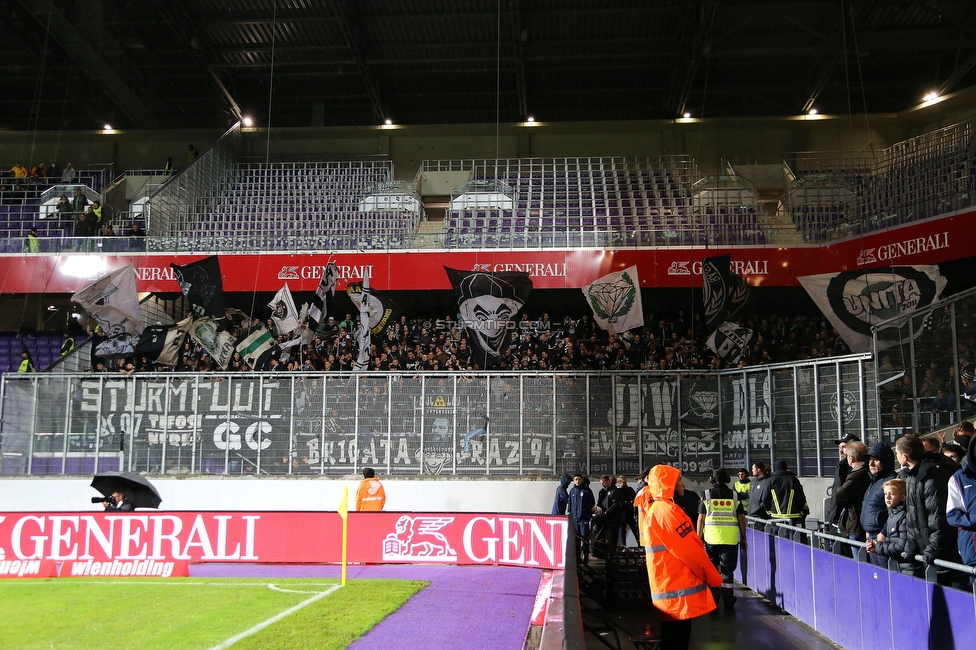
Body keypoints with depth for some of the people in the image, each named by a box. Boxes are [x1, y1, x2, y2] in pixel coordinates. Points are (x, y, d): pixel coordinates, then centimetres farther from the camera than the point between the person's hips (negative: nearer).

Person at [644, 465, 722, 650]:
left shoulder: (655, 510, 16)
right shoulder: (667, 511, -17)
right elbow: (690, 551, -18)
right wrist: (715, 578, -5)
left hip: (670, 590, 10)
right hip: (679, 593, -10)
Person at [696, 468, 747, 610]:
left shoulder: (707, 494, 1)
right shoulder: (734, 494, 3)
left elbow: (701, 518, 0)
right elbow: (741, 518, 4)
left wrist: (699, 537, 7)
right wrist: (743, 538, 11)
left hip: (711, 538, 0)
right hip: (730, 538, 0)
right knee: (728, 569, 6)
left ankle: (712, 598, 18)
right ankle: (728, 601, 5)